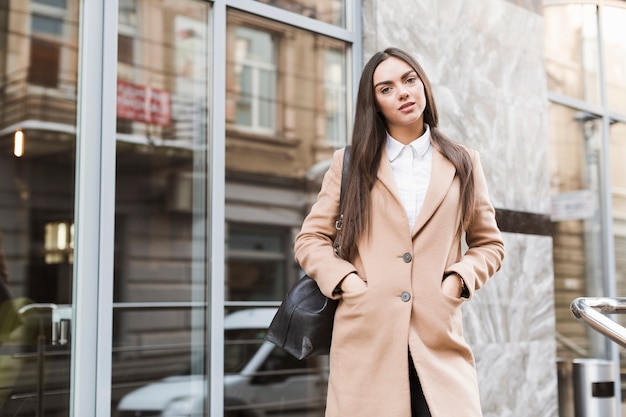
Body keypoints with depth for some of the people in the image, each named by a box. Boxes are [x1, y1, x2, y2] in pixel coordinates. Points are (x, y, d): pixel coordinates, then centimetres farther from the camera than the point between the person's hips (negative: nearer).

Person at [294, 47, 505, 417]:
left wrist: (459, 279, -1)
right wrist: (348, 282, -6)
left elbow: (489, 243, 18)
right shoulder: (351, 162, 12)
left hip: (438, 338, 1)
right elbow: (311, 239, 11)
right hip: (368, 340, 0)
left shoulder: (463, 163, 14)